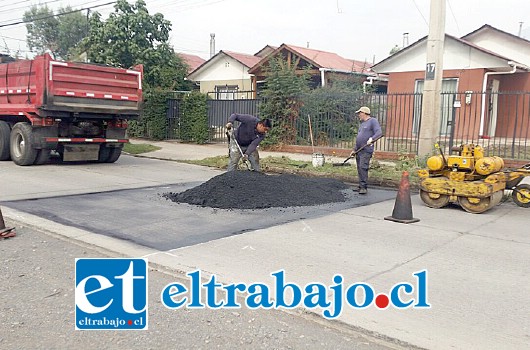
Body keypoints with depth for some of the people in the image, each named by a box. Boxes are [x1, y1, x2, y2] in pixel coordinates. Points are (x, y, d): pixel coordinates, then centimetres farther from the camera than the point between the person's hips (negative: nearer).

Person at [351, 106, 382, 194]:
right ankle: (361, 186, 12)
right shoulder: (362, 123, 23)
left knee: (363, 167, -16)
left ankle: (364, 187, -14)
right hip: (359, 151, 8)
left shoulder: (373, 121, -4)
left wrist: (372, 139, -34)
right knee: (359, 169, 7)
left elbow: (379, 133, -16)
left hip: (366, 151, -8)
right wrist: (354, 150, 25)